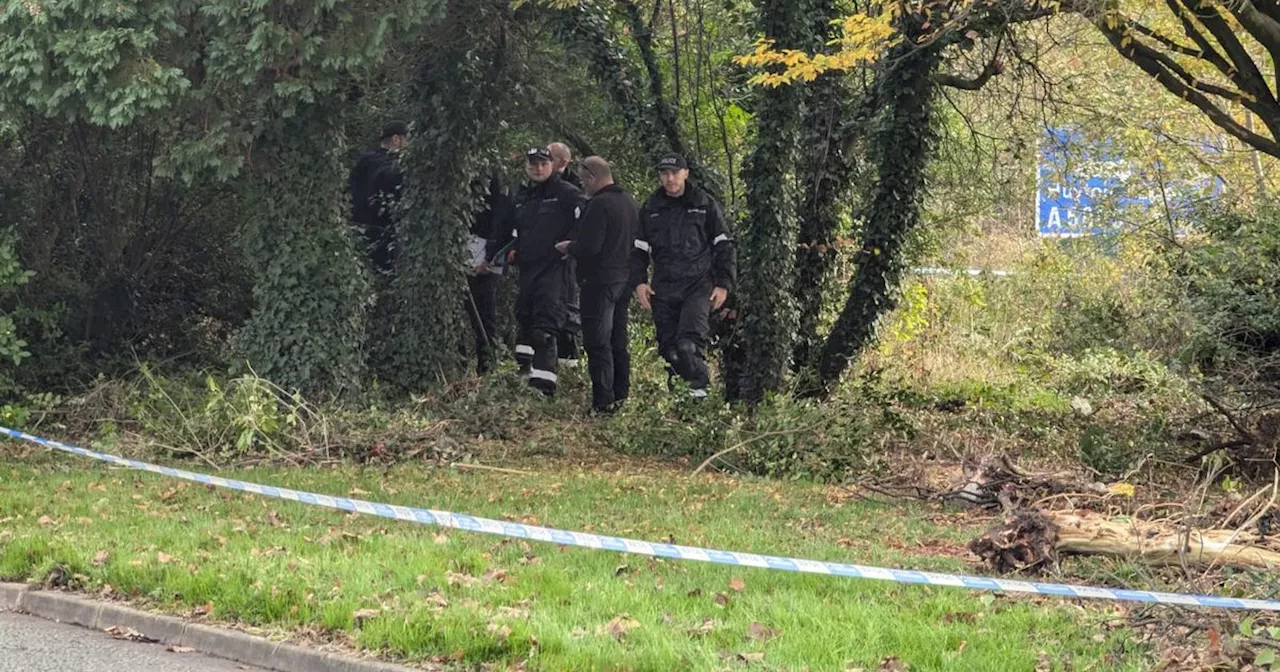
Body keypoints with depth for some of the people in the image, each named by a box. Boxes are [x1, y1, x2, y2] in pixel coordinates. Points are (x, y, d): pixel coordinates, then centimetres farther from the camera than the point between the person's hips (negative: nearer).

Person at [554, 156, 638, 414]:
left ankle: (603, 401, -9)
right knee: (618, 342, 16)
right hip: (625, 278, 9)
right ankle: (621, 396, 22)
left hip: (600, 281, -9)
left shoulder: (599, 205, -18)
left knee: (597, 343, -6)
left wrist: (568, 247, -3)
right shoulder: (629, 202, 11)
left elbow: (589, 247, -23)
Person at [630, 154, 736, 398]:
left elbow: (723, 246, 6)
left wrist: (723, 284, -1)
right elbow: (639, 248, 17)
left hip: (698, 286, -4)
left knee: (688, 344, -20)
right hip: (663, 289, 4)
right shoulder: (651, 208, 12)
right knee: (668, 348, 4)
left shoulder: (705, 204, 4)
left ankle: (699, 389, -10)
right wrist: (639, 281, 3)